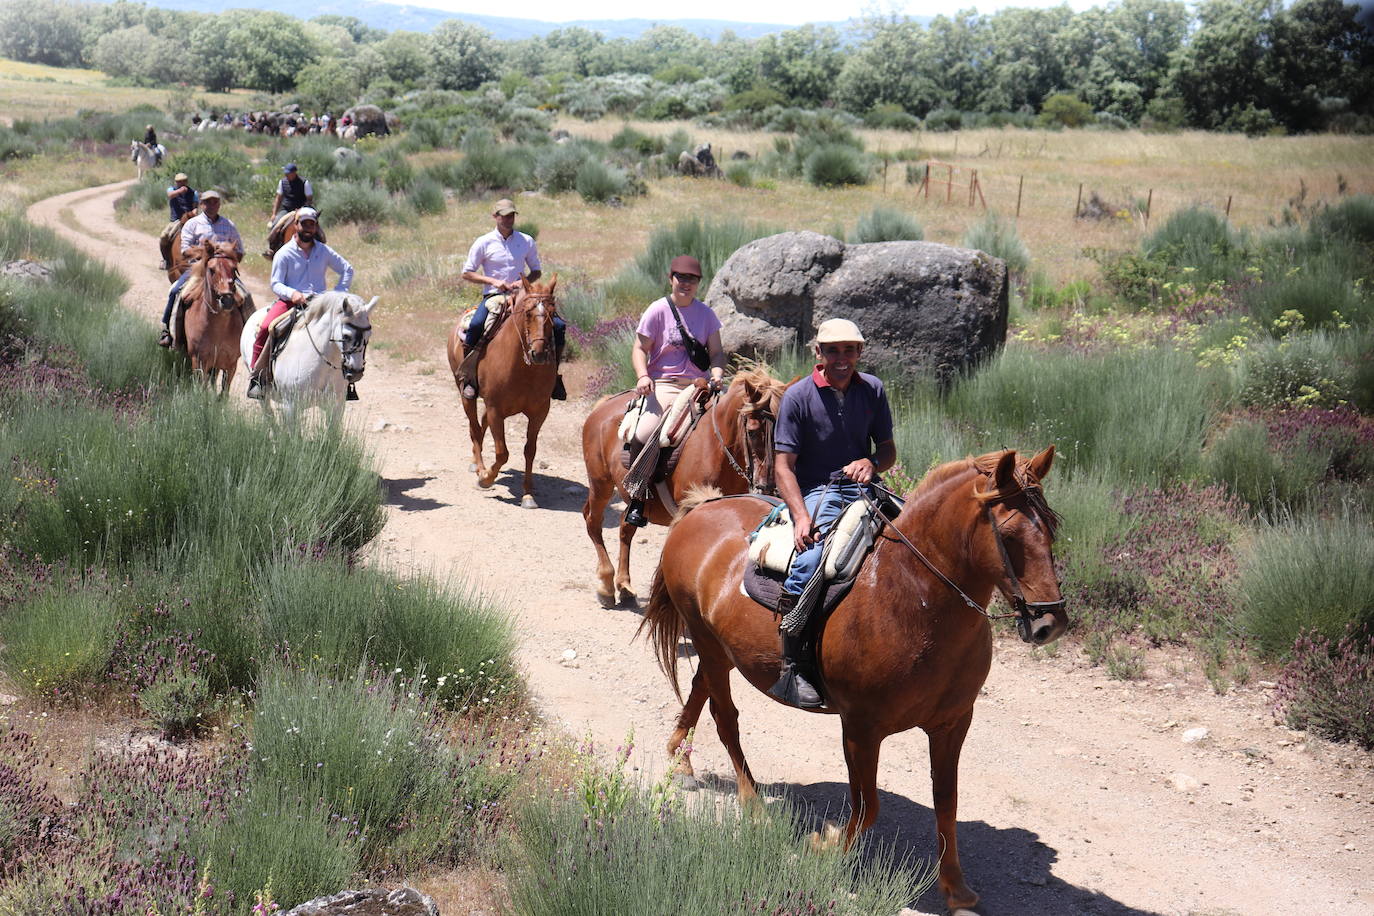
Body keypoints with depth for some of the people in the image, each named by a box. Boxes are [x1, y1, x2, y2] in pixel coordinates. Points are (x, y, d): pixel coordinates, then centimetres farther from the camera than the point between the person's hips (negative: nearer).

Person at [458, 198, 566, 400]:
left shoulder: (527, 241, 7)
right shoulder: (484, 243, 0)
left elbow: (536, 271, 16)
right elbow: (467, 273, 2)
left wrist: (524, 282, -6)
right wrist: (493, 281, -12)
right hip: (493, 295, -3)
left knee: (558, 326, -14)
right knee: (476, 326, -34)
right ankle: (468, 376, -18)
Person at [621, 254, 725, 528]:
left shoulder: (705, 313, 11)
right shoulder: (657, 311, 1)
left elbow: (716, 352, 11)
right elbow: (639, 349, 2)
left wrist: (717, 374, -11)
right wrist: (643, 377, -17)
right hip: (663, 385, -4)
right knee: (646, 433, -28)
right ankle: (636, 498, -15)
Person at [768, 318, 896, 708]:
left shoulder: (873, 390, 9)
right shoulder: (798, 396, -4)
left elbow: (888, 447, 15)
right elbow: (783, 464, -7)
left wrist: (871, 463, -11)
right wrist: (802, 517, -22)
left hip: (863, 488, 5)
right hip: (816, 492, -5)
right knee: (808, 562, -31)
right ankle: (788, 669, -25)